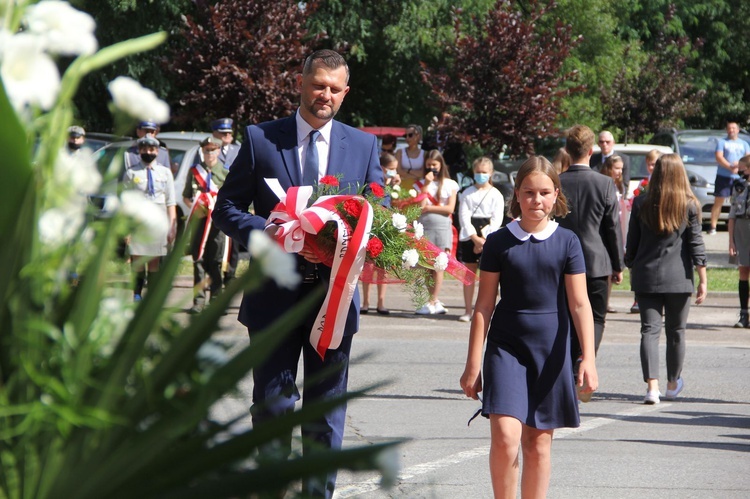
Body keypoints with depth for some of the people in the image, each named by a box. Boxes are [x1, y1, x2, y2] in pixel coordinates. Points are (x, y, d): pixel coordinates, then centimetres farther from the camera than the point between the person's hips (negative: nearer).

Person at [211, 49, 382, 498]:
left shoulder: (364, 145, 9)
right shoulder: (260, 139, 3)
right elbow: (227, 208, 2)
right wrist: (271, 234, -16)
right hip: (275, 296, -2)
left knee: (327, 412, 6)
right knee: (273, 405, -1)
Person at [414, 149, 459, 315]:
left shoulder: (450, 185, 7)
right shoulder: (421, 184, 10)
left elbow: (450, 208, -2)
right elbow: (419, 206, -4)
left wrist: (429, 208, -4)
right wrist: (426, 185, -7)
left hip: (442, 225, -2)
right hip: (424, 226, 2)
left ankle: (432, 303, -5)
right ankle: (436, 301, 9)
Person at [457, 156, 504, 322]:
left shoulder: (496, 195, 3)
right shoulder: (467, 193, 9)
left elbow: (497, 219, -3)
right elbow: (464, 215, 0)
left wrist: (484, 238, -13)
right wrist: (475, 238, -11)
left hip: (488, 238, -2)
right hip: (469, 236, 2)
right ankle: (467, 311, 6)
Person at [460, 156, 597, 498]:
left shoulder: (566, 242, 2)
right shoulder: (499, 242, 1)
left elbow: (579, 304, 1)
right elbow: (484, 306, 3)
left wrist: (588, 358, -8)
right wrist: (473, 364, 2)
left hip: (550, 352, 1)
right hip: (506, 346, -1)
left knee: (538, 443, 6)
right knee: (505, 437, -15)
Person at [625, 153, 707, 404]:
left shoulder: (641, 204, 2)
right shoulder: (689, 205, -3)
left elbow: (632, 244, 6)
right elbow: (696, 245, -4)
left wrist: (632, 271, 17)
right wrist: (703, 280, -1)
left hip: (646, 278, 1)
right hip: (678, 279, -1)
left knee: (649, 330, -2)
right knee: (676, 331, 13)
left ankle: (652, 386, -17)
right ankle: (673, 384, 26)